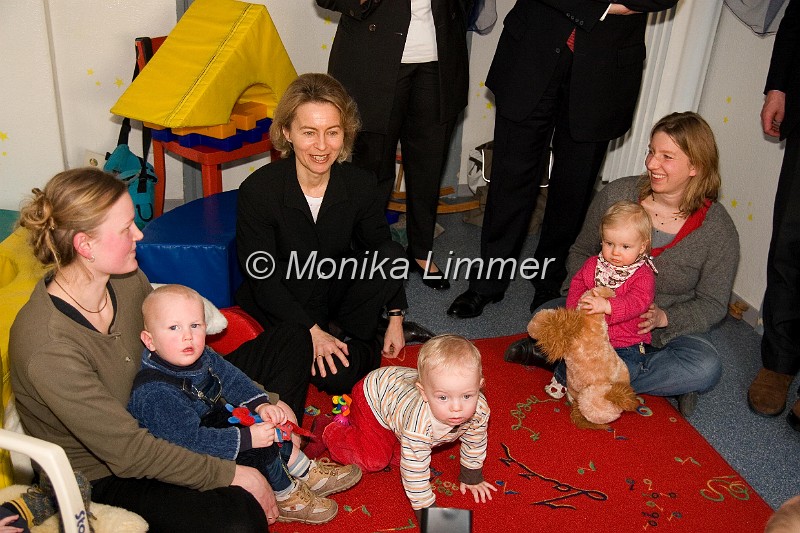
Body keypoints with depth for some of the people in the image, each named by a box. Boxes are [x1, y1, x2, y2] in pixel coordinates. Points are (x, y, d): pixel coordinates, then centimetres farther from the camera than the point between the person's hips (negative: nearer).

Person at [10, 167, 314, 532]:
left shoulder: (127, 279, -11)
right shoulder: (46, 348, -33)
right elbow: (129, 452, -28)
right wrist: (232, 475, -23)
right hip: (105, 476, -8)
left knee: (290, 341, 4)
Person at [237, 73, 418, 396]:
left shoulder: (361, 185, -12)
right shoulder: (258, 190, -22)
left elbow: (382, 252, 3)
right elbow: (262, 278, -18)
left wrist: (395, 317, -1)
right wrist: (312, 331, -24)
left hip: (337, 292, 4)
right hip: (281, 308, -3)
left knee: (391, 254, -22)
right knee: (336, 375, -26)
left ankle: (349, 337, -4)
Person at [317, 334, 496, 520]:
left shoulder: (480, 409, -30)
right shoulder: (419, 424, -48)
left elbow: (475, 443, -8)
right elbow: (414, 471, -36)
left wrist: (472, 477, 5)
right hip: (372, 395, -5)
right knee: (374, 460, -7)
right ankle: (330, 431, 14)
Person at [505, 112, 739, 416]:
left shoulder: (718, 228, -10)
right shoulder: (616, 195, -6)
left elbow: (712, 304, -2)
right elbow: (579, 254, 6)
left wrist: (664, 318, -21)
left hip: (666, 330, 1)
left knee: (706, 368, -32)